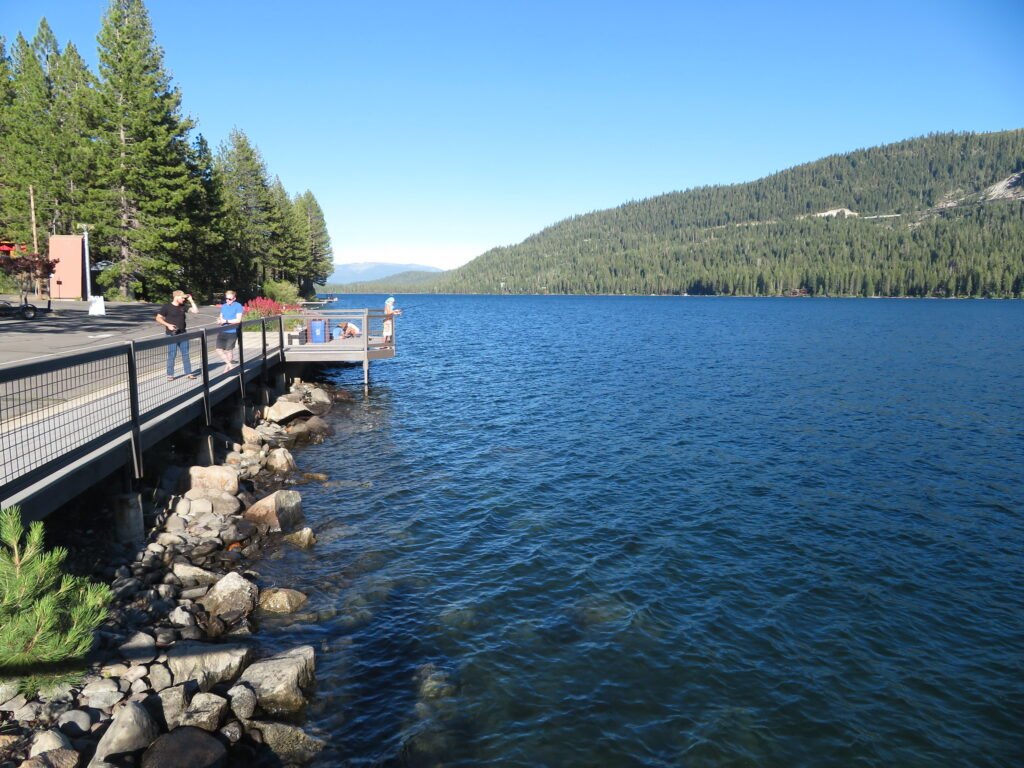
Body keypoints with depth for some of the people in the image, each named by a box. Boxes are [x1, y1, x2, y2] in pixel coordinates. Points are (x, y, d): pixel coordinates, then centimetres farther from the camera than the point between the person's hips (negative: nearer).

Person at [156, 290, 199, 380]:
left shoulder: (183, 306, 7)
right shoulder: (167, 307, -6)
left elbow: (195, 310, 4)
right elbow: (158, 318, -4)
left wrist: (191, 300, 0)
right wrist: (168, 325, -17)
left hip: (183, 334, 5)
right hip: (172, 335, -5)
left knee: (185, 354, 9)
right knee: (172, 355, -3)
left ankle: (189, 373, 15)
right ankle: (170, 375, 6)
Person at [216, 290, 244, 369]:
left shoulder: (238, 306, -8)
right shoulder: (223, 306, 11)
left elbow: (238, 320, -14)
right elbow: (221, 317, 18)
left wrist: (226, 321, -18)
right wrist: (219, 320, -6)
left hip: (232, 332, -6)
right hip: (222, 331, 6)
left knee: (228, 351, 5)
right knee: (219, 350, 1)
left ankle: (226, 369, 21)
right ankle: (230, 365, 15)